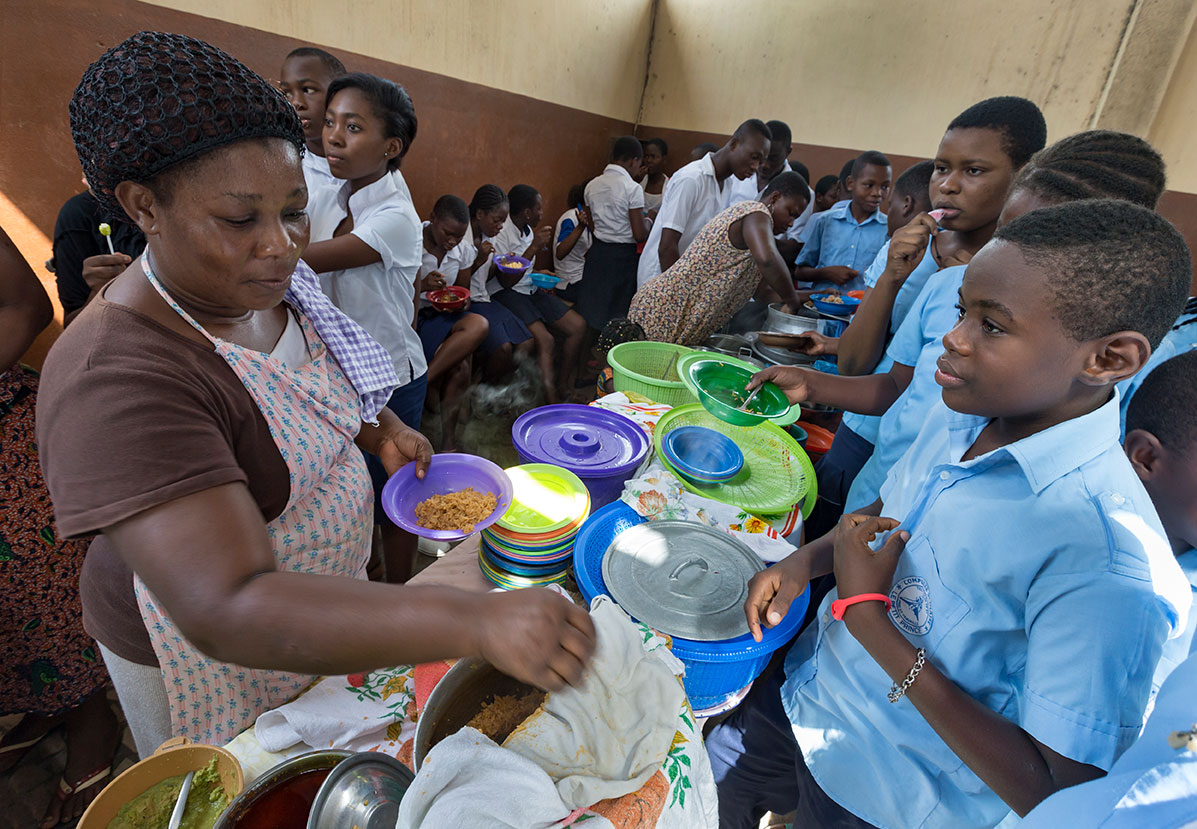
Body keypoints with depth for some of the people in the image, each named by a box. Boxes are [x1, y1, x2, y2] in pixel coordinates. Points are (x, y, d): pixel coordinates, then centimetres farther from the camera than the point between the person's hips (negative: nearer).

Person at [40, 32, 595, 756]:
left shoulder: (275, 287, -9)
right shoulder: (117, 385, -35)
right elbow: (228, 612, -44)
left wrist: (377, 427, -7)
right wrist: (478, 622, -53)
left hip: (327, 590, 7)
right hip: (211, 655, -6)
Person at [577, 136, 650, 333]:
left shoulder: (592, 185, 5)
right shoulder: (632, 188, -12)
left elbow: (593, 225, 10)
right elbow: (639, 235, -14)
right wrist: (648, 222, 6)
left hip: (597, 253, 6)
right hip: (623, 256, -5)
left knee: (594, 312, 13)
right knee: (619, 316, 4)